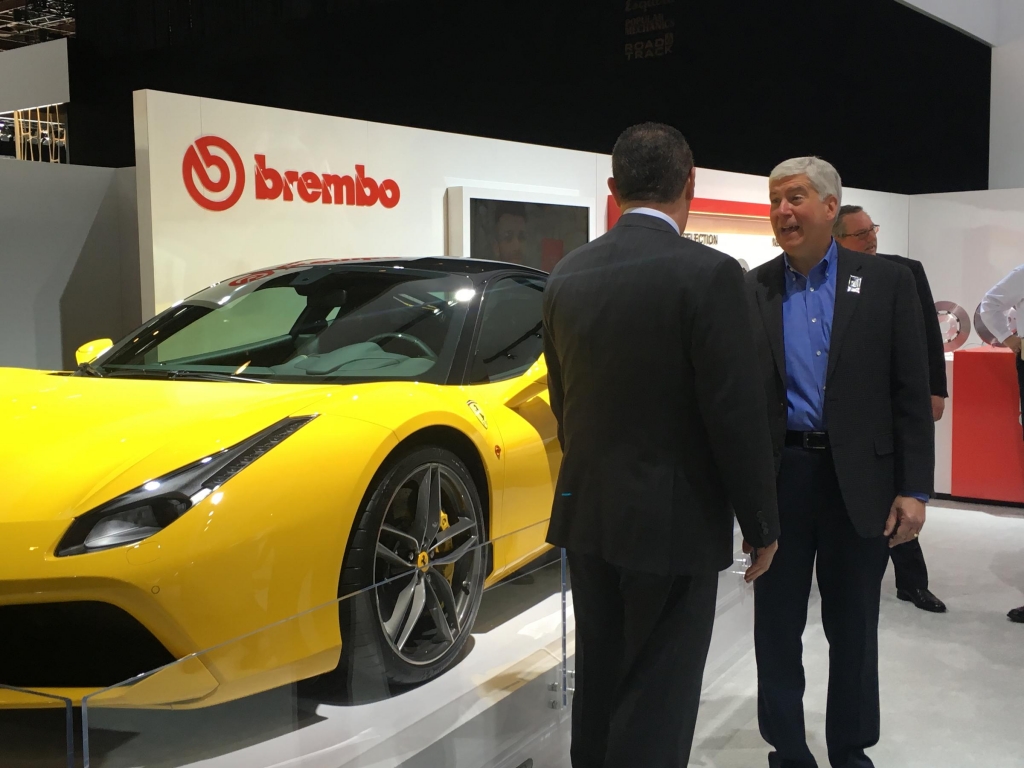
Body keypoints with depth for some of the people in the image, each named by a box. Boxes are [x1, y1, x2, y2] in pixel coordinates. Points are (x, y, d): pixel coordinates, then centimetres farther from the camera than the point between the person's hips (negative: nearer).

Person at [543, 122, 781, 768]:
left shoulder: (568, 275, 4)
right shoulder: (709, 273, -15)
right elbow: (737, 412, -16)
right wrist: (762, 524, -5)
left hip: (587, 511, 6)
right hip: (674, 519, -6)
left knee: (599, 684, 20)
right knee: (656, 700, 5)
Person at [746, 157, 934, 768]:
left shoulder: (887, 283, 0)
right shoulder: (752, 291, 4)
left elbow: (912, 393, -2)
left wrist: (915, 489, -6)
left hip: (859, 481, -1)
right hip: (779, 477, 1)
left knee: (854, 628, 13)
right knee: (777, 626, 10)